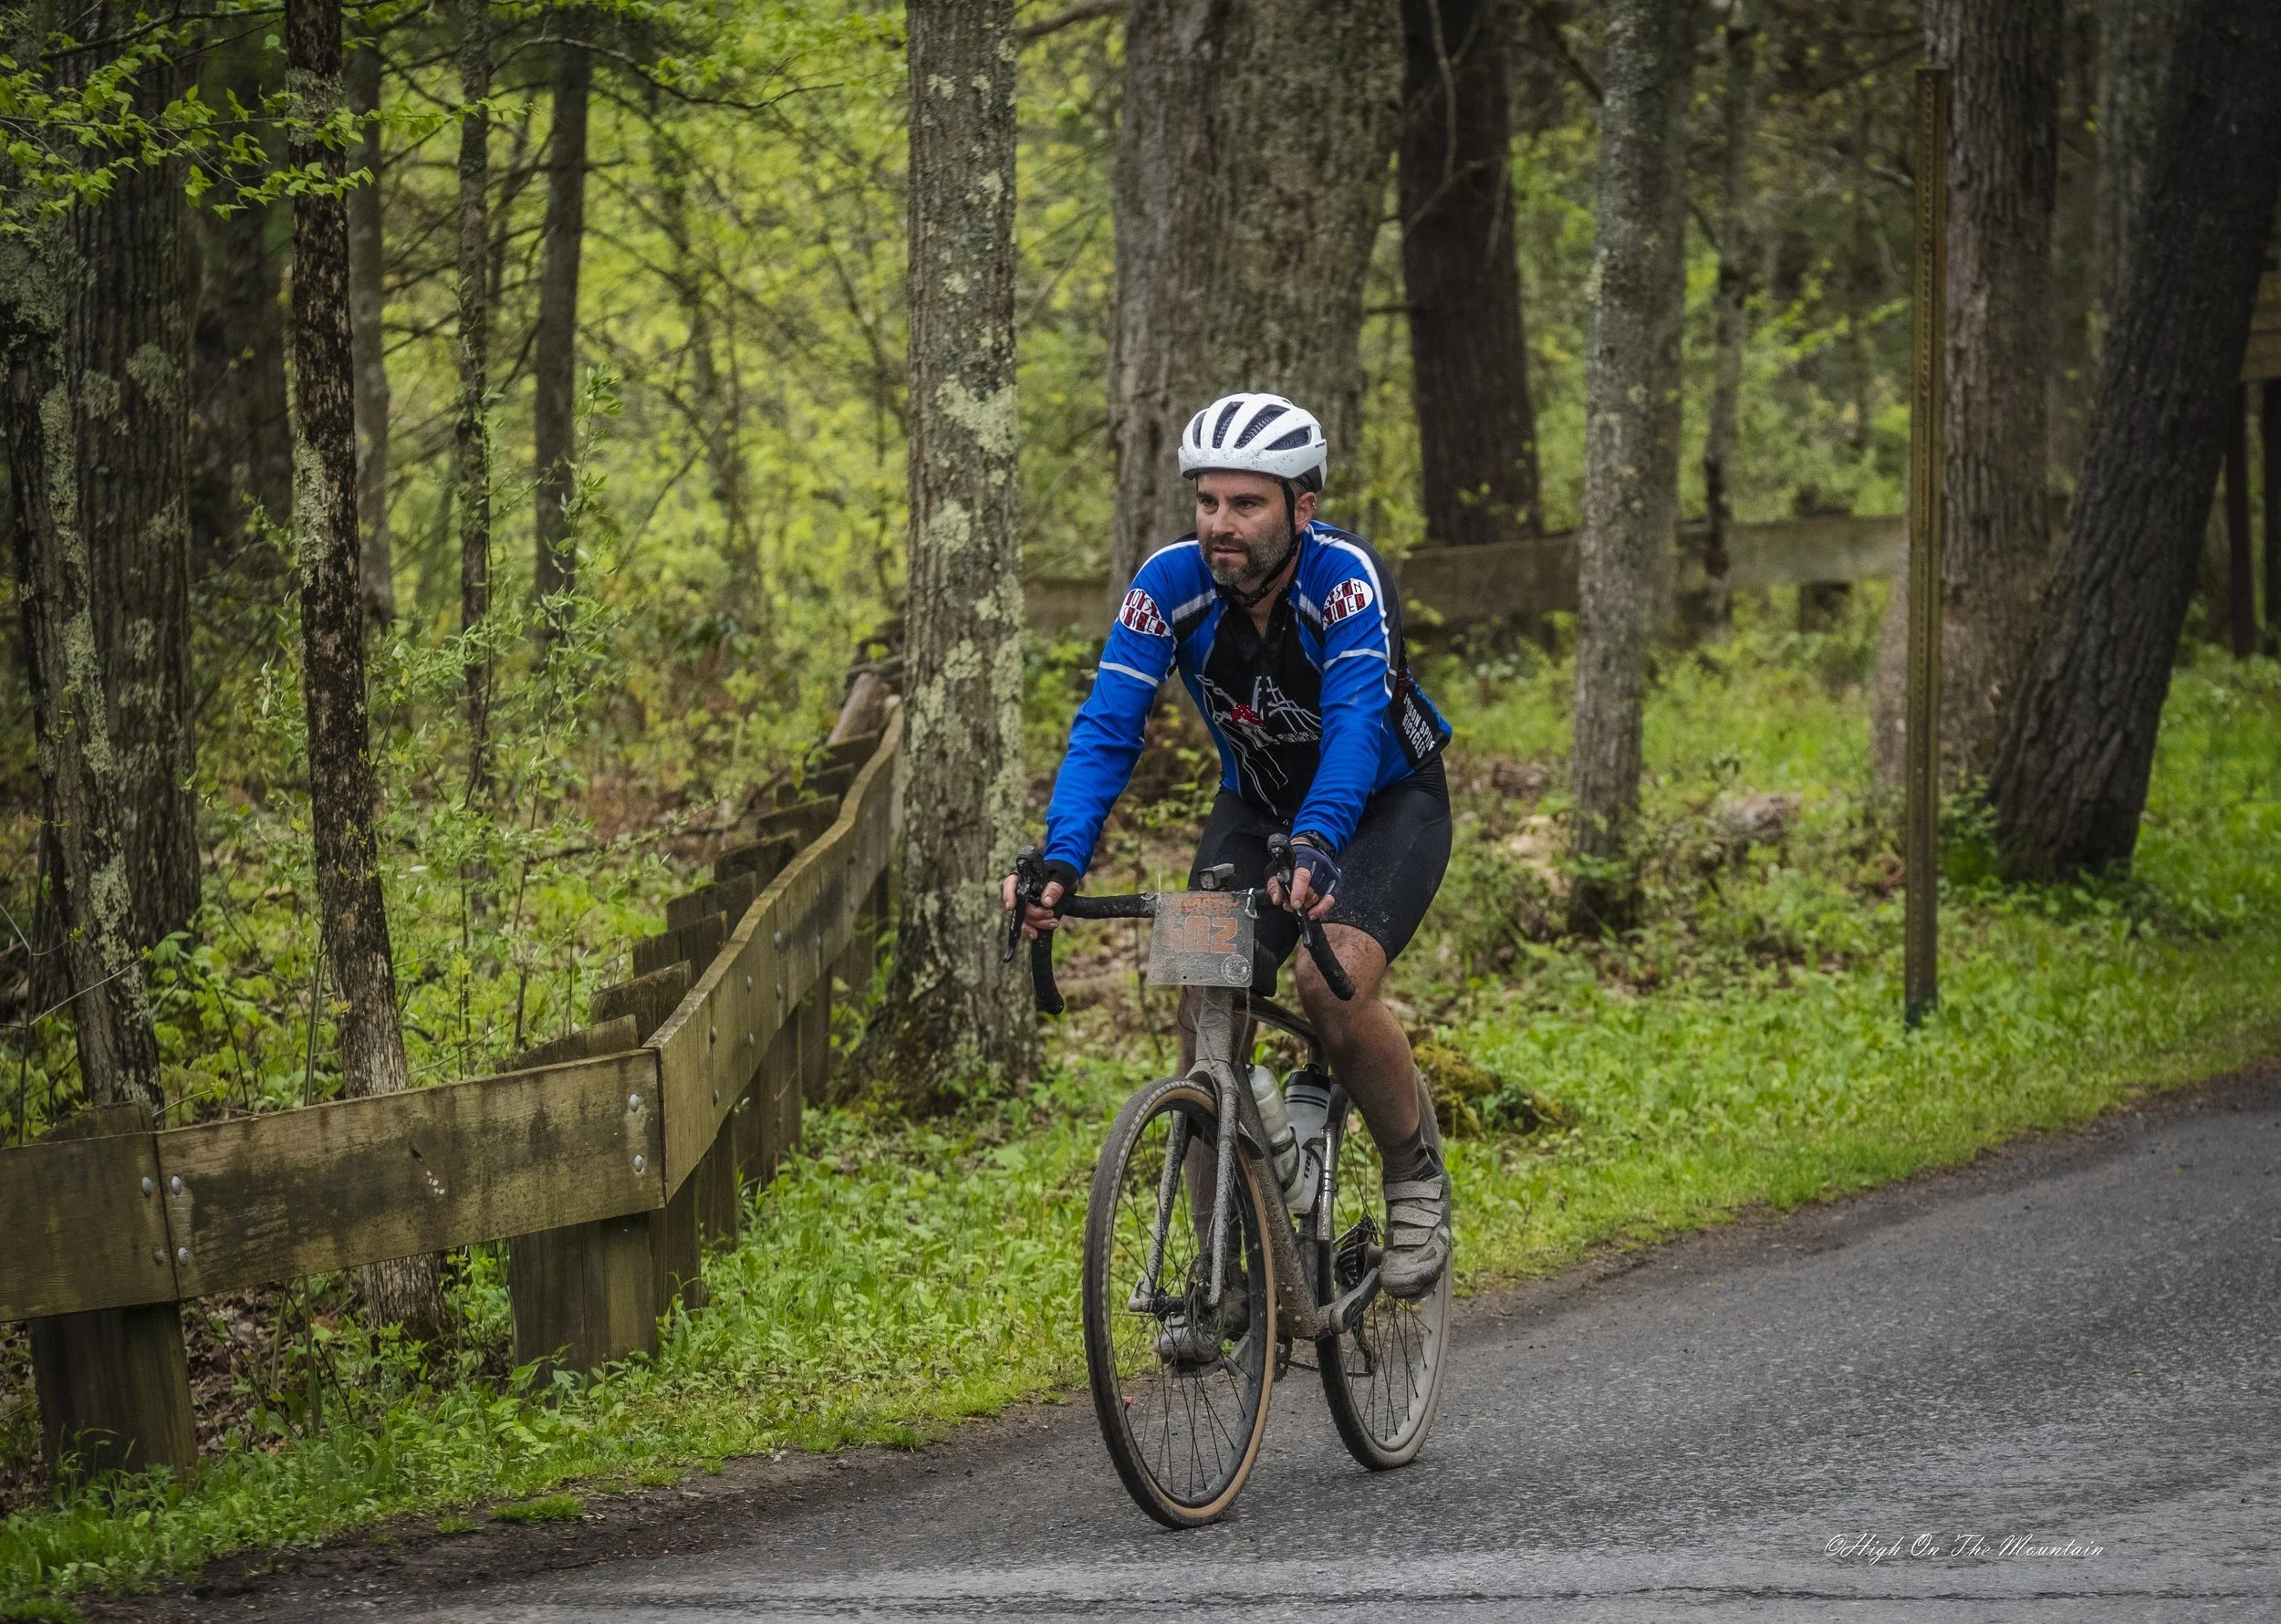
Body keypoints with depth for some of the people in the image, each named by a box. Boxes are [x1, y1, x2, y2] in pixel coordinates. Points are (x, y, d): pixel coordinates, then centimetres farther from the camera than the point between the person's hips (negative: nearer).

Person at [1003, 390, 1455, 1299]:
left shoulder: (1345, 577, -30)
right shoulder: (1172, 583, -20)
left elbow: (1355, 725, -42)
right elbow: (1107, 729, -24)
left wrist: (1314, 848, -60)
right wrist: (1059, 863, -41)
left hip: (1386, 805, -4)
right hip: (1258, 808, 4)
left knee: (1333, 983, -28)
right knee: (1205, 1011, -14)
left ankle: (1416, 1180, -4)